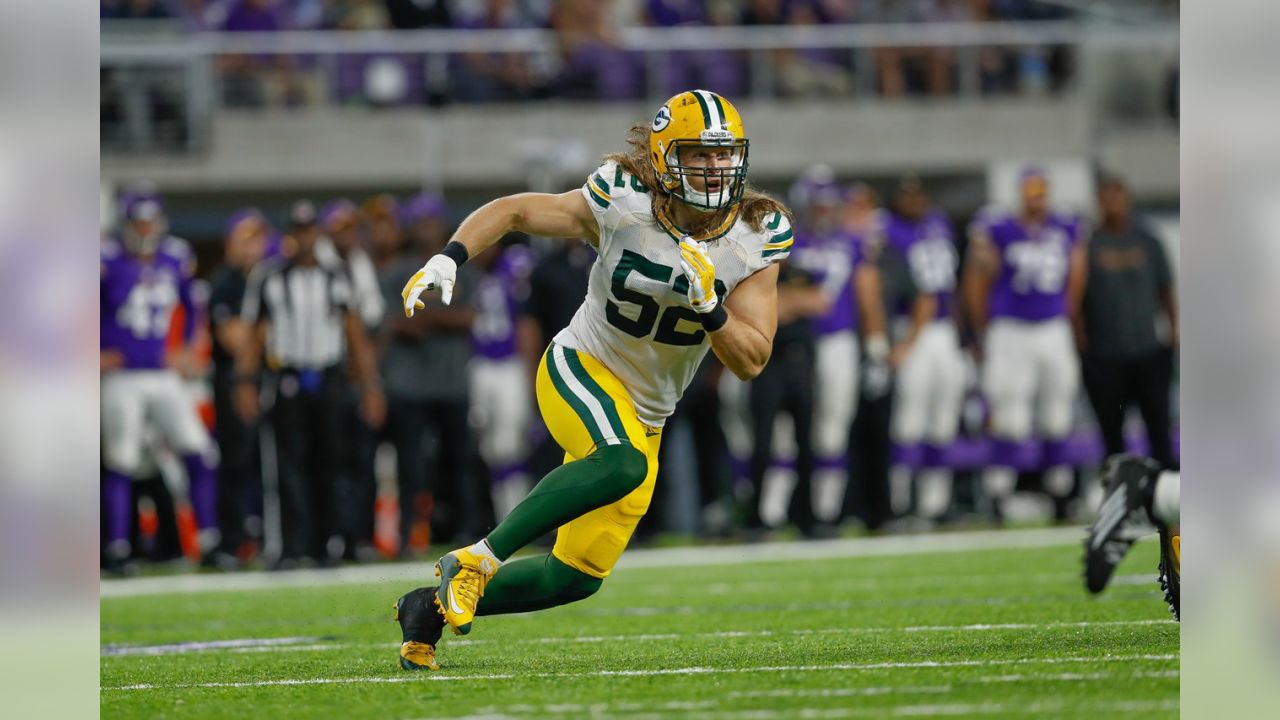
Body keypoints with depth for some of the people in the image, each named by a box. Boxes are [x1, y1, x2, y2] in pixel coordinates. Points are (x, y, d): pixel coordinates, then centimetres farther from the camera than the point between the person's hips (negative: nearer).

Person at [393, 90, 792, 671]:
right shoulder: (621, 206, -17)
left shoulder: (755, 240, -9)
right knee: (622, 465, -38)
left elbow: (750, 361, -9)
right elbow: (512, 210, -3)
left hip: (645, 414, 5)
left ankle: (432, 608, 22)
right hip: (583, 369, -5)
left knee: (579, 575, 4)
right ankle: (478, 560, -27)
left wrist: (708, 303, -27)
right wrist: (448, 259, -20)